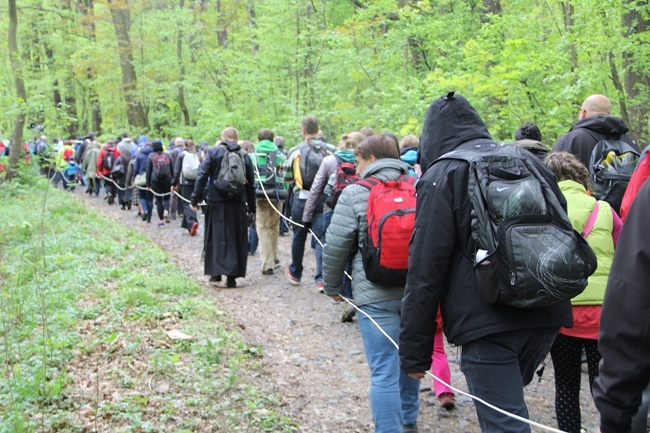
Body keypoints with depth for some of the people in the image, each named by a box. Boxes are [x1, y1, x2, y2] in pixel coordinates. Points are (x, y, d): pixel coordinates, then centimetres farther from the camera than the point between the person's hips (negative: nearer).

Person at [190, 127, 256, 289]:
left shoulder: (213, 152, 0)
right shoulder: (245, 156, 7)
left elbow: (202, 177, -7)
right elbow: (251, 184, 8)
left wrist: (195, 199, -3)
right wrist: (252, 208, 13)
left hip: (217, 202, -1)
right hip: (238, 203, 1)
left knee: (216, 237, 8)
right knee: (237, 239, 6)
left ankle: (216, 273, 8)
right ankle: (232, 276, 6)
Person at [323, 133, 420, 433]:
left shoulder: (355, 194, -5)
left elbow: (336, 247, -4)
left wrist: (333, 286, 11)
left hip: (376, 295, -5)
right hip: (417, 292, 5)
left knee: (384, 371, -2)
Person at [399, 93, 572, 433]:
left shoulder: (440, 177, -3)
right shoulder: (531, 163, 16)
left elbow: (425, 270, -9)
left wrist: (415, 351, -5)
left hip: (487, 325, -7)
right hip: (545, 317, 7)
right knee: (506, 401, 25)